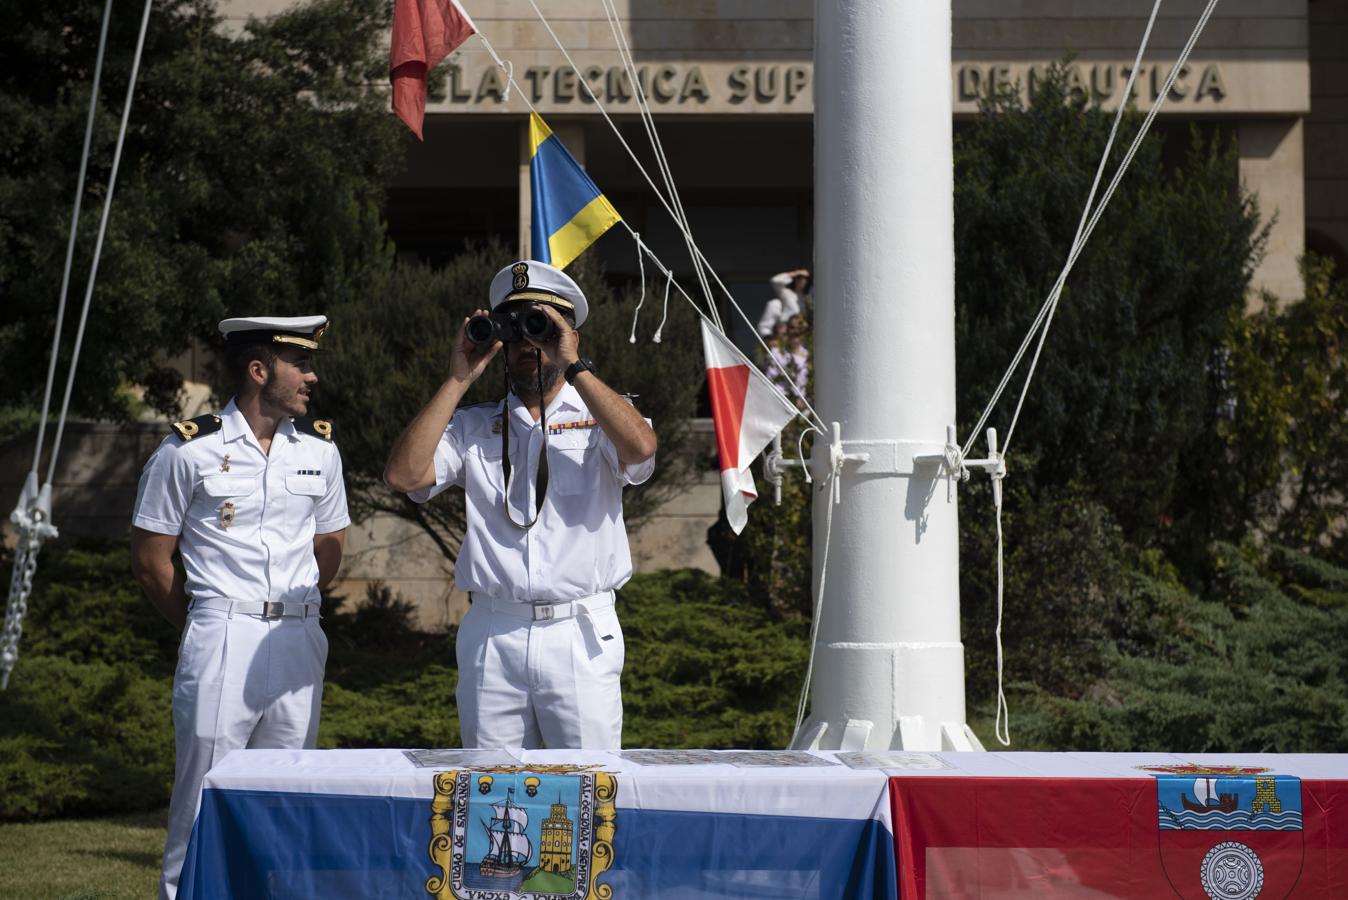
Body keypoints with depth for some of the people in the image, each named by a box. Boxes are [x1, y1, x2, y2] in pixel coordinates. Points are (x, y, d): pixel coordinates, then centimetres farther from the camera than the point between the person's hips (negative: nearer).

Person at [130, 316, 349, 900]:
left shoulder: (319, 449, 10)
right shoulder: (190, 450, -3)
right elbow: (149, 560, 2)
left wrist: (289, 610, 13)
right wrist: (209, 625, 6)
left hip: (298, 640, 4)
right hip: (219, 641, -4)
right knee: (204, 797, -3)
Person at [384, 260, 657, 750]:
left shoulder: (601, 418, 7)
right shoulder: (474, 426, 13)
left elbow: (639, 447, -16)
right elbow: (403, 474, -2)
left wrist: (574, 366, -11)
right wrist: (458, 380, -1)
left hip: (580, 634, -2)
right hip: (491, 636, 2)